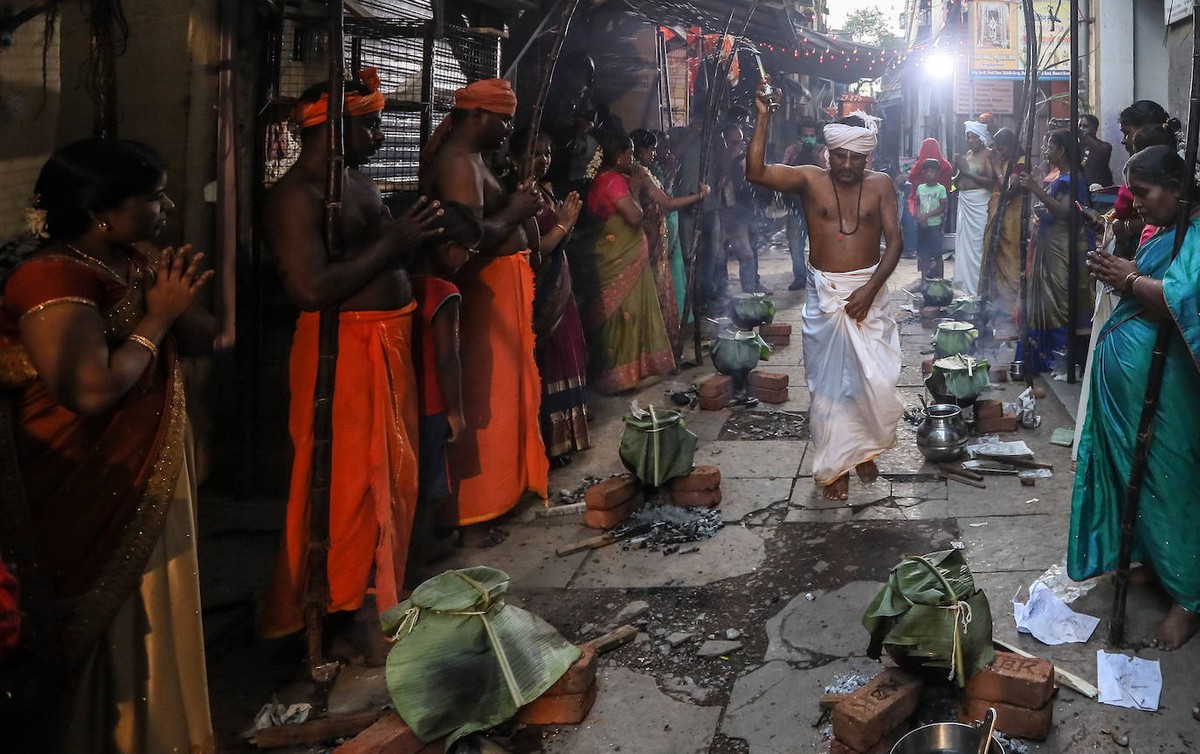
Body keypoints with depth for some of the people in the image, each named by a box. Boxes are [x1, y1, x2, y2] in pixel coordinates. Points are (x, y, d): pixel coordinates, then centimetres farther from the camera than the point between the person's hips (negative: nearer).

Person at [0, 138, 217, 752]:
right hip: (86, 493, -9)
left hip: (146, 479, 9)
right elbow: (92, 390, -32)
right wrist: (156, 317, -21)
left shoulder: (137, 262, 4)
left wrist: (175, 301, -13)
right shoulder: (54, 281, -22)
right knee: (96, 628, 7)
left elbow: (203, 339, 7)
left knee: (147, 614, 21)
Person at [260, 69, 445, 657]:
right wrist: (393, 243, -21)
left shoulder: (356, 179, 14)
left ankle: (377, 599, 32)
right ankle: (340, 620, 9)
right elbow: (312, 289, -25)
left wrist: (413, 236, 6)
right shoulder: (296, 195, -15)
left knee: (393, 477, 17)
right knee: (349, 485, -3)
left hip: (388, 344, 10)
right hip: (341, 351, -10)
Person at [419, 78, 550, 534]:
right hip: (483, 294, -11)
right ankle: (471, 515, 2)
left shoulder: (471, 158, 16)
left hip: (500, 289, 11)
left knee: (502, 394, 18)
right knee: (484, 399, -5)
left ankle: (500, 488, 31)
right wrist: (516, 211, -17)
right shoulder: (458, 163, -18)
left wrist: (518, 207, 7)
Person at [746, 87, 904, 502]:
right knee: (829, 381, 4)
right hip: (824, 293, 0)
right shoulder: (810, 180, -2)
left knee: (875, 378, -2)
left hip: (868, 292, 0)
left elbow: (894, 241, -4)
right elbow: (756, 173, -15)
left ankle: (863, 449, 23)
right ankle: (836, 463, 15)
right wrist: (764, 117, -22)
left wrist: (870, 289, -15)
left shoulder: (880, 185, 0)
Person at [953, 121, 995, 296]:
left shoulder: (988, 155, -7)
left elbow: (991, 182, -18)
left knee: (977, 244, -7)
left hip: (979, 202, -8)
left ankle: (977, 289, -2)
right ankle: (965, 285, 19)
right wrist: (959, 170, -1)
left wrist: (968, 172, -17)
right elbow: (956, 182, 19)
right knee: (963, 243, 10)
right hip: (964, 201, 8)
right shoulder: (967, 154, 15)